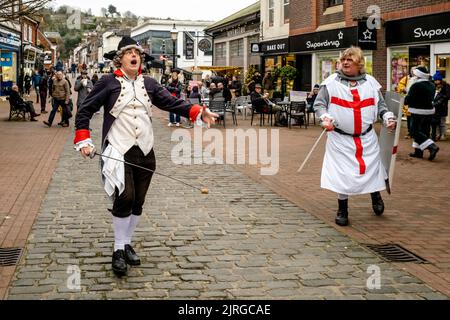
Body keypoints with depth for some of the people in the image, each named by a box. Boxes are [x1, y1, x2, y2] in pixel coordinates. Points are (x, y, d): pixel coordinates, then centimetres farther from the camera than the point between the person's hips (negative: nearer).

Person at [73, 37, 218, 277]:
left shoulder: (149, 84, 8)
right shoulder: (108, 82, -3)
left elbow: (172, 103, 1)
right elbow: (85, 110, -1)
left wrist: (199, 113, -13)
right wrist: (83, 140, -11)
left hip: (145, 151, 5)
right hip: (118, 151, -4)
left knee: (138, 202, 10)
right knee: (125, 197, -14)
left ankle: (127, 244, 27)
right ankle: (118, 250, 1)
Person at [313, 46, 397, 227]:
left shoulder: (370, 82, 5)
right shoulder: (331, 82, -2)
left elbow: (380, 105, 12)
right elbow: (319, 104, -2)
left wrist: (388, 117, -6)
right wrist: (325, 117, -20)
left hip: (367, 138, 2)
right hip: (340, 139, -2)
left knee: (371, 168, 11)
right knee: (341, 172, -1)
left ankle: (376, 195, 43)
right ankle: (342, 210, 16)